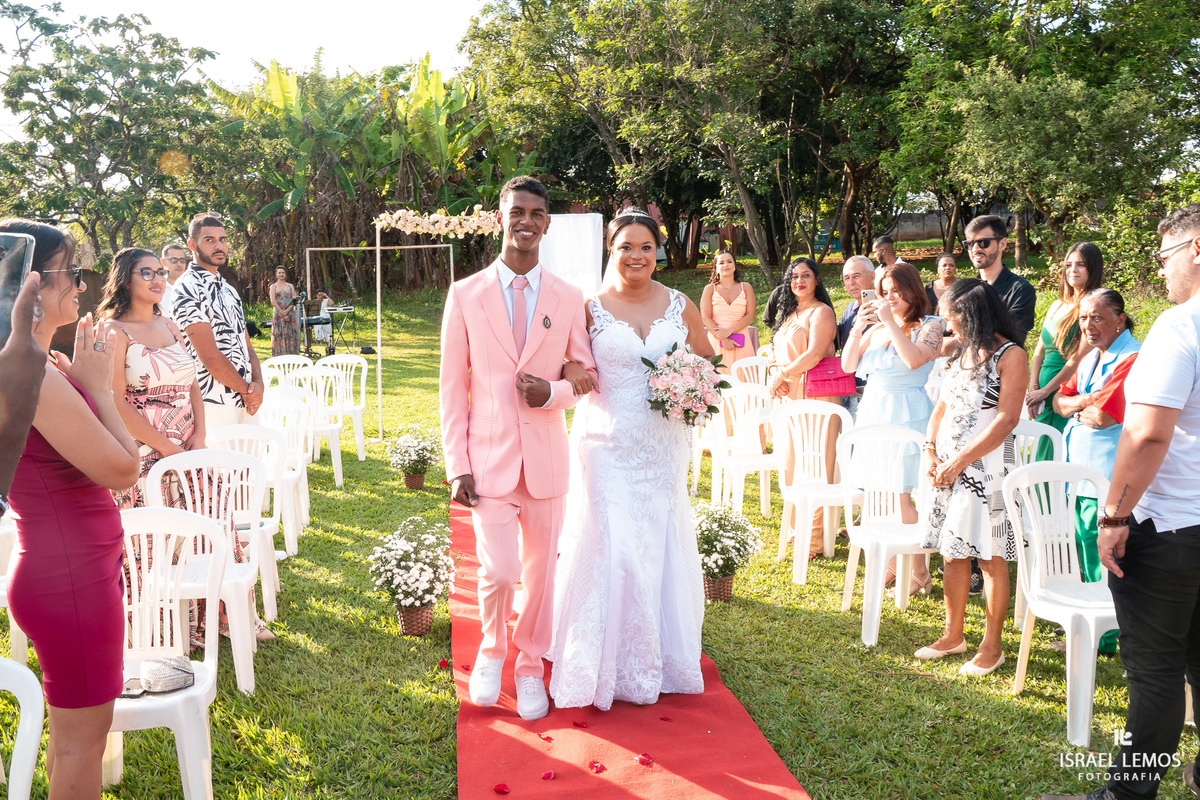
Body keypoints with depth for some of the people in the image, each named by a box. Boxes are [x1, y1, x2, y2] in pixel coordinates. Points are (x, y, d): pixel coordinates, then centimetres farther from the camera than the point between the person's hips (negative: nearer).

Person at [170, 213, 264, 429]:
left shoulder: (228, 290, 18)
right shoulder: (187, 289, -8)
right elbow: (210, 357, -14)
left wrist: (258, 384, -3)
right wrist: (247, 389, -6)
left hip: (246, 402, 8)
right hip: (214, 403, -7)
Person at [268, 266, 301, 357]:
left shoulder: (290, 286, 13)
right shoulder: (273, 286, 8)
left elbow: (294, 301, 4)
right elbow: (273, 302, -3)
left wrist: (286, 311, -10)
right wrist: (282, 313, -12)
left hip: (290, 313, 2)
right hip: (278, 314, -2)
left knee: (291, 335, -2)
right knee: (279, 335, -5)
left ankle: (291, 355, -1)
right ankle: (278, 355, -5)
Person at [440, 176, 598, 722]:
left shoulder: (568, 298, 3)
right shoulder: (465, 295, 0)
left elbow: (588, 374, 10)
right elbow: (453, 386, 0)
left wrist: (554, 392, -13)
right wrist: (457, 466, -5)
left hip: (546, 459, 2)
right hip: (489, 457, -2)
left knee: (540, 570, 11)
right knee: (499, 570, -10)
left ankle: (531, 666, 33)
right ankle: (491, 649, 22)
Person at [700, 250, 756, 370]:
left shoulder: (746, 288, 12)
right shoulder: (710, 289, 8)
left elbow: (750, 316, 2)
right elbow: (705, 318, -2)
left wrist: (730, 330, -12)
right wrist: (723, 339, -13)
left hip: (740, 344, 1)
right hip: (717, 342, -1)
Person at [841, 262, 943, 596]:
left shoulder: (930, 325, -2)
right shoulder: (877, 327, 13)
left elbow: (914, 359, -21)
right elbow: (847, 366, 8)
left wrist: (891, 321, -15)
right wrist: (859, 326, -2)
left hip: (907, 415, -6)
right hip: (872, 411, 6)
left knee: (900, 496, -7)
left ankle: (919, 574, 5)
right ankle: (894, 562, 22)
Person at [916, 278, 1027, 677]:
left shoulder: (1010, 355, -9)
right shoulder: (961, 353, 15)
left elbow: (1006, 420, -16)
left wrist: (960, 460, -16)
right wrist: (931, 451, 1)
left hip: (986, 468, -7)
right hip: (948, 467, 7)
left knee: (990, 558, 1)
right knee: (952, 554, 12)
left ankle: (991, 646, 12)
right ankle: (953, 635, 25)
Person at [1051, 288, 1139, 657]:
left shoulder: (1131, 359, -15)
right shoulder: (1090, 357, 15)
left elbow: (1104, 416, -21)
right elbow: (1060, 401, 14)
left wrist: (1077, 408, -2)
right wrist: (1088, 401, -5)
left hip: (1107, 477, -9)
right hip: (1080, 470, 9)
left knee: (1101, 558, -2)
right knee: (1085, 554, 17)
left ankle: (1104, 639, 10)